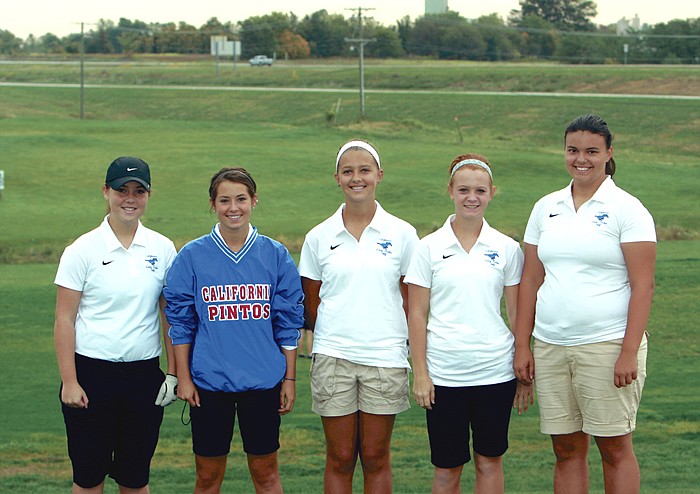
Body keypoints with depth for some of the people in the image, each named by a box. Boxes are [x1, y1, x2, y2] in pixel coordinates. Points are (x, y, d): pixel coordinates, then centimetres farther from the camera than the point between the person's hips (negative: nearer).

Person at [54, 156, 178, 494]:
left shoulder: (162, 249, 4)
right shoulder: (83, 250, -4)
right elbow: (64, 321, -5)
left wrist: (173, 373, 4)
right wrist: (69, 382, -10)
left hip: (143, 374, 3)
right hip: (92, 373, -2)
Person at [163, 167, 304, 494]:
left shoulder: (275, 255, 1)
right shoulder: (192, 256, -2)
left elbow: (288, 324, 5)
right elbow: (180, 323, 2)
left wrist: (289, 379, 3)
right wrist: (183, 378, -1)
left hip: (263, 381, 1)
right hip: (209, 383, -1)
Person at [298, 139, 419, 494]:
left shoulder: (402, 234, 2)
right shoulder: (319, 237, 4)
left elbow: (411, 301, 6)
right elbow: (310, 304, 11)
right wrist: (334, 336, 8)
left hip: (385, 357, 0)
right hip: (333, 358, 1)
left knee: (376, 457, 6)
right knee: (340, 458, 4)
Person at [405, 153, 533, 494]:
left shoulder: (507, 249, 4)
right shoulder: (429, 248, 0)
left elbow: (517, 313, 7)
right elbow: (417, 315, 1)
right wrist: (420, 373, -4)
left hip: (496, 372, 1)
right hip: (444, 373, -1)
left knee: (489, 460, 8)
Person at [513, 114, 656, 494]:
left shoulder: (626, 209, -3)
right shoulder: (546, 208, 11)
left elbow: (643, 285, -8)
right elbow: (530, 281, 13)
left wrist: (629, 352, -16)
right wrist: (522, 346, 7)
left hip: (607, 346, -5)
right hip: (550, 347, 5)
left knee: (614, 448, 0)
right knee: (566, 450, 8)